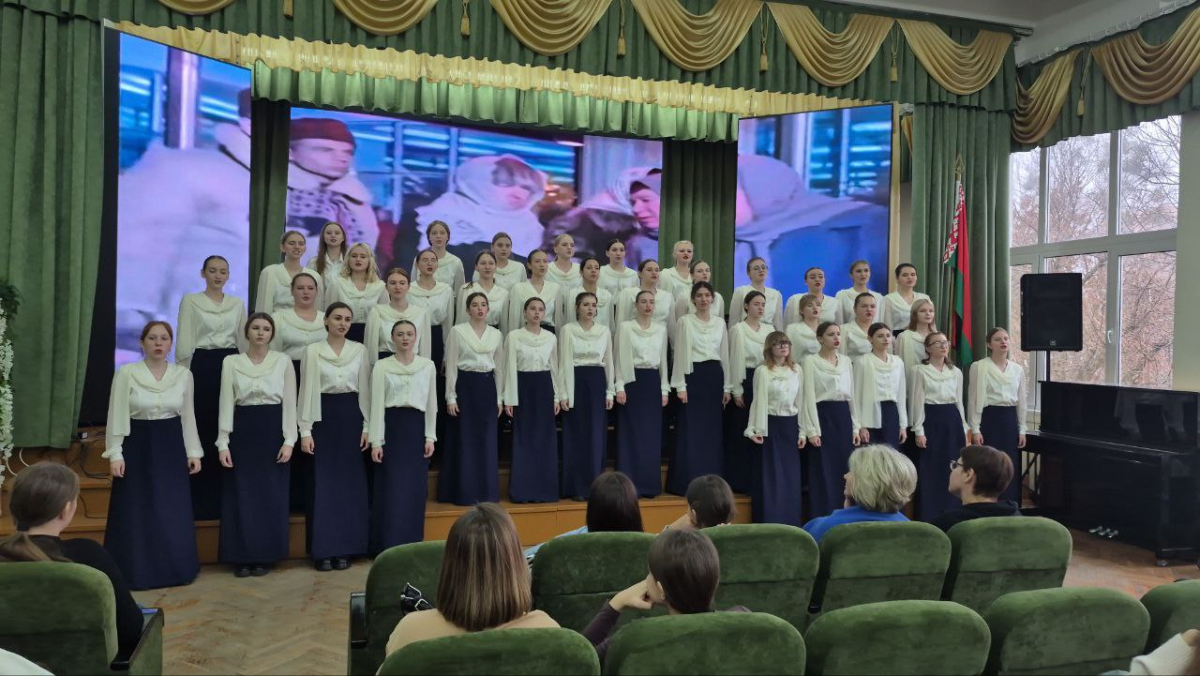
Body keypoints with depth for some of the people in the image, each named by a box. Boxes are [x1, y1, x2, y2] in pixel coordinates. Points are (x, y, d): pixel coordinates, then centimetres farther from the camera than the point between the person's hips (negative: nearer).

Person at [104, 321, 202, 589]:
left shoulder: (184, 375, 2)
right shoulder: (126, 373, -6)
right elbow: (117, 415, -5)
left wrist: (193, 452, 5)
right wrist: (115, 453, -10)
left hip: (171, 448, 3)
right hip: (137, 446, -2)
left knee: (174, 512, 6)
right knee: (135, 513, 3)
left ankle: (175, 570, 18)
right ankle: (134, 572, 15)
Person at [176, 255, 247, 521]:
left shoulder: (237, 303, 11)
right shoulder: (190, 300, 2)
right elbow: (184, 341, -2)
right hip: (202, 367, -3)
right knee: (202, 427, -2)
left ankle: (224, 496, 15)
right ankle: (199, 498, 8)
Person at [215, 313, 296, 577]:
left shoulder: (283, 361, 2)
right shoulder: (231, 362, 3)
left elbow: (289, 403, 1)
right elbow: (226, 403, 1)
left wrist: (289, 440, -6)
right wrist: (223, 442, -6)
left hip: (273, 432, 0)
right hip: (242, 432, 0)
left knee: (271, 495, 3)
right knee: (241, 495, 2)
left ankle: (264, 556, 14)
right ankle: (241, 557, 12)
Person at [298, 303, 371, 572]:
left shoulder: (359, 350, 4)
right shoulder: (313, 351, -1)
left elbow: (365, 390, 6)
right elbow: (306, 391, -2)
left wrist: (367, 426, 1)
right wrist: (305, 430, -7)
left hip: (351, 417, 2)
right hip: (323, 418, -2)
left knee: (350, 482, 4)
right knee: (323, 483, 0)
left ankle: (344, 548, 14)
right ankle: (322, 550, 9)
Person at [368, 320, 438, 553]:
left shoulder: (427, 365, 7)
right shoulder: (382, 366, 0)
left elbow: (431, 403, 9)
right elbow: (377, 404, -3)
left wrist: (430, 437, 3)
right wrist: (376, 441, -8)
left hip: (417, 427, 2)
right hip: (392, 427, -2)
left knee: (415, 489, 5)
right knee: (391, 488, -1)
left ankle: (412, 545, 16)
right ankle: (388, 546, 7)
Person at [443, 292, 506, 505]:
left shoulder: (496, 334, 8)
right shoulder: (457, 331, -3)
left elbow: (499, 368, 11)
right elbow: (451, 366, -4)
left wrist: (500, 398, 6)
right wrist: (451, 397, -10)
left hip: (487, 387, 4)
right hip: (464, 386, -3)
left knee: (487, 441, 5)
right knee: (464, 440, 0)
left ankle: (486, 491, 15)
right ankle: (463, 492, 9)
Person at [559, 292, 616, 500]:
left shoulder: (605, 330, 7)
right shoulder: (568, 329, -2)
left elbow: (609, 362, 10)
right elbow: (564, 363, -4)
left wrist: (610, 391, 5)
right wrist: (563, 393, -9)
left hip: (598, 383, 3)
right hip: (576, 382, -3)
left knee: (597, 435, 4)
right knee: (576, 434, 0)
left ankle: (595, 485, 13)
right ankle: (576, 487, 7)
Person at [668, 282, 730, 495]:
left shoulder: (720, 323, 10)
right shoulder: (684, 321, -2)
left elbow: (725, 355, 12)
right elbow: (680, 355, -5)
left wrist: (727, 386, 8)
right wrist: (680, 386, -11)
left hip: (715, 376, 4)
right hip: (694, 376, -4)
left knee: (713, 430, 7)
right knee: (691, 431, -3)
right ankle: (686, 482, 4)